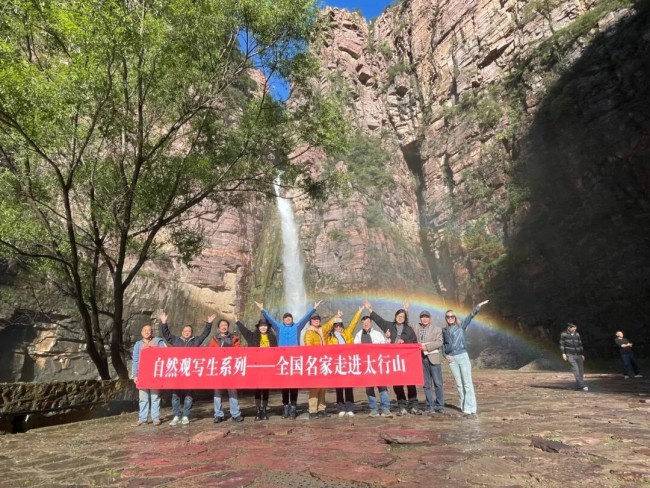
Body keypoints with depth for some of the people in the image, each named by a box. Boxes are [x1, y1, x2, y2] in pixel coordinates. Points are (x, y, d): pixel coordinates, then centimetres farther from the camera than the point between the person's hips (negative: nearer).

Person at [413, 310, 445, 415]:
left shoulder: (437, 329, 6)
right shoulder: (415, 328, 12)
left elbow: (439, 342, -6)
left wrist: (427, 346, -15)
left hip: (433, 359, -2)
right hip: (422, 359, 2)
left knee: (438, 383, 1)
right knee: (426, 384, 6)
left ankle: (440, 406, 13)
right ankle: (431, 407, 13)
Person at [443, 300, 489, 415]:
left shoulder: (461, 326, 4)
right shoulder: (444, 330, 10)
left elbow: (471, 316, -6)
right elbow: (443, 344, 15)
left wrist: (478, 306, -16)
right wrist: (446, 355, 0)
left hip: (463, 356, -3)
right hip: (451, 359, 3)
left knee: (467, 383, -3)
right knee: (459, 384, 8)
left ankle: (470, 408, 0)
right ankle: (464, 407, 14)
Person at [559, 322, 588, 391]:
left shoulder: (577, 335, 13)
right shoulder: (563, 334, 1)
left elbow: (580, 345, 18)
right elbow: (561, 344, -2)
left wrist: (582, 354, 16)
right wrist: (563, 353, -12)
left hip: (578, 355, 5)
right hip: (570, 355, -5)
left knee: (581, 369, 2)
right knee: (575, 369, -15)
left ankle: (580, 385, 15)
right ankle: (582, 385, -19)